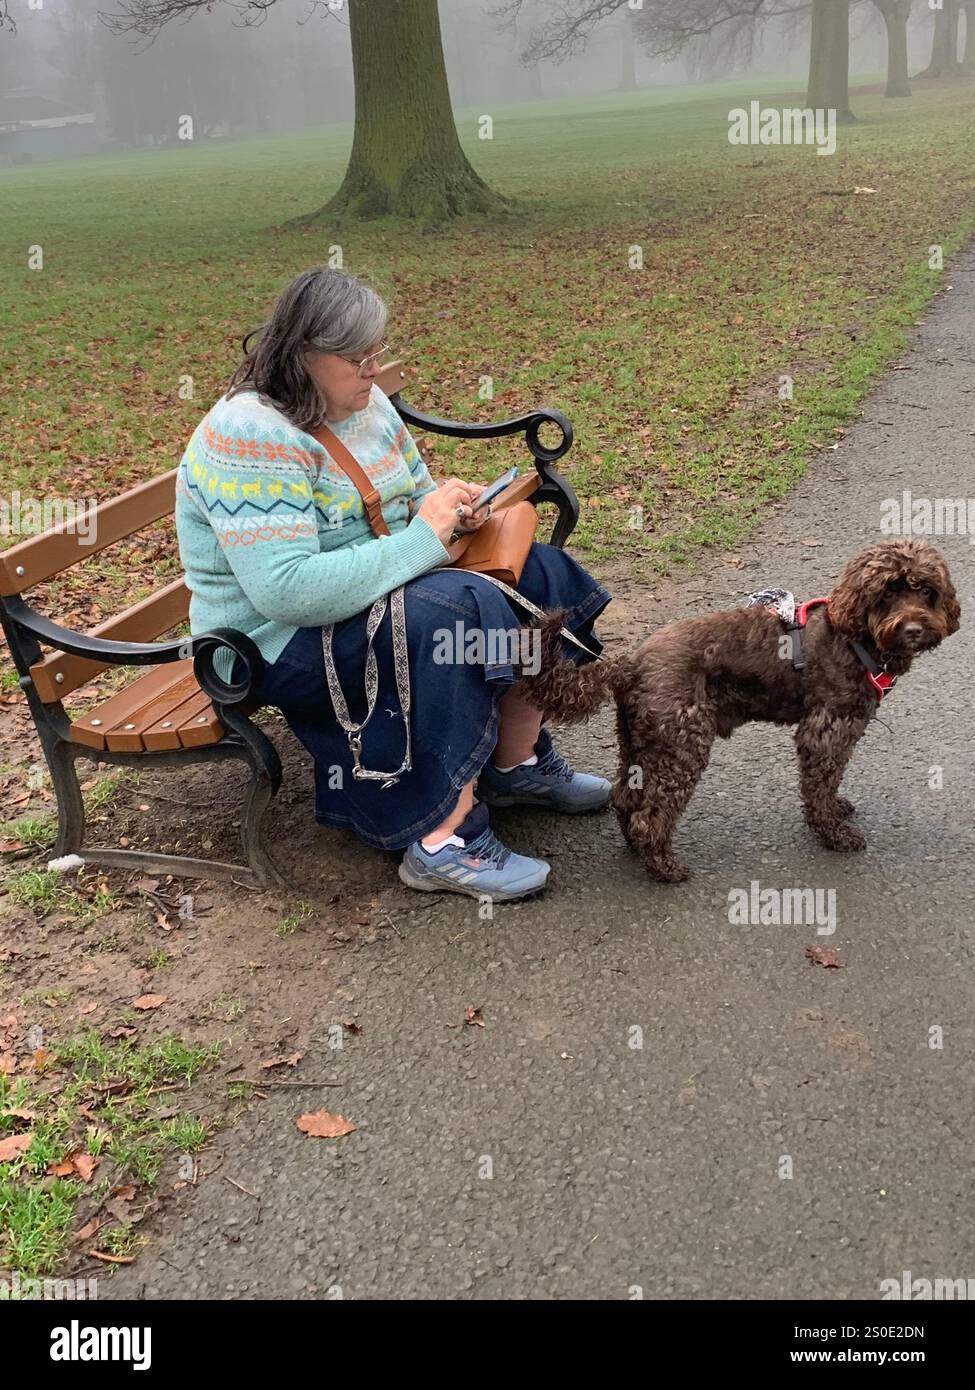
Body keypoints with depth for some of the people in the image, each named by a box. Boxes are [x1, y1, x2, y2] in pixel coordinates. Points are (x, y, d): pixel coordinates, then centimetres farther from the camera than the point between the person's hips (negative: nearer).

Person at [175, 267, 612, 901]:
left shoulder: (364, 402, 4)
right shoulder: (250, 438, -23)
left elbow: (413, 498, 18)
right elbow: (288, 591, -33)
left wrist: (452, 507, -8)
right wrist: (424, 539, -28)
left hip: (383, 593, 9)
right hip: (280, 644, -9)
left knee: (537, 576, -1)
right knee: (459, 611, -31)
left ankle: (517, 764, 12)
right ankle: (444, 841, -25)